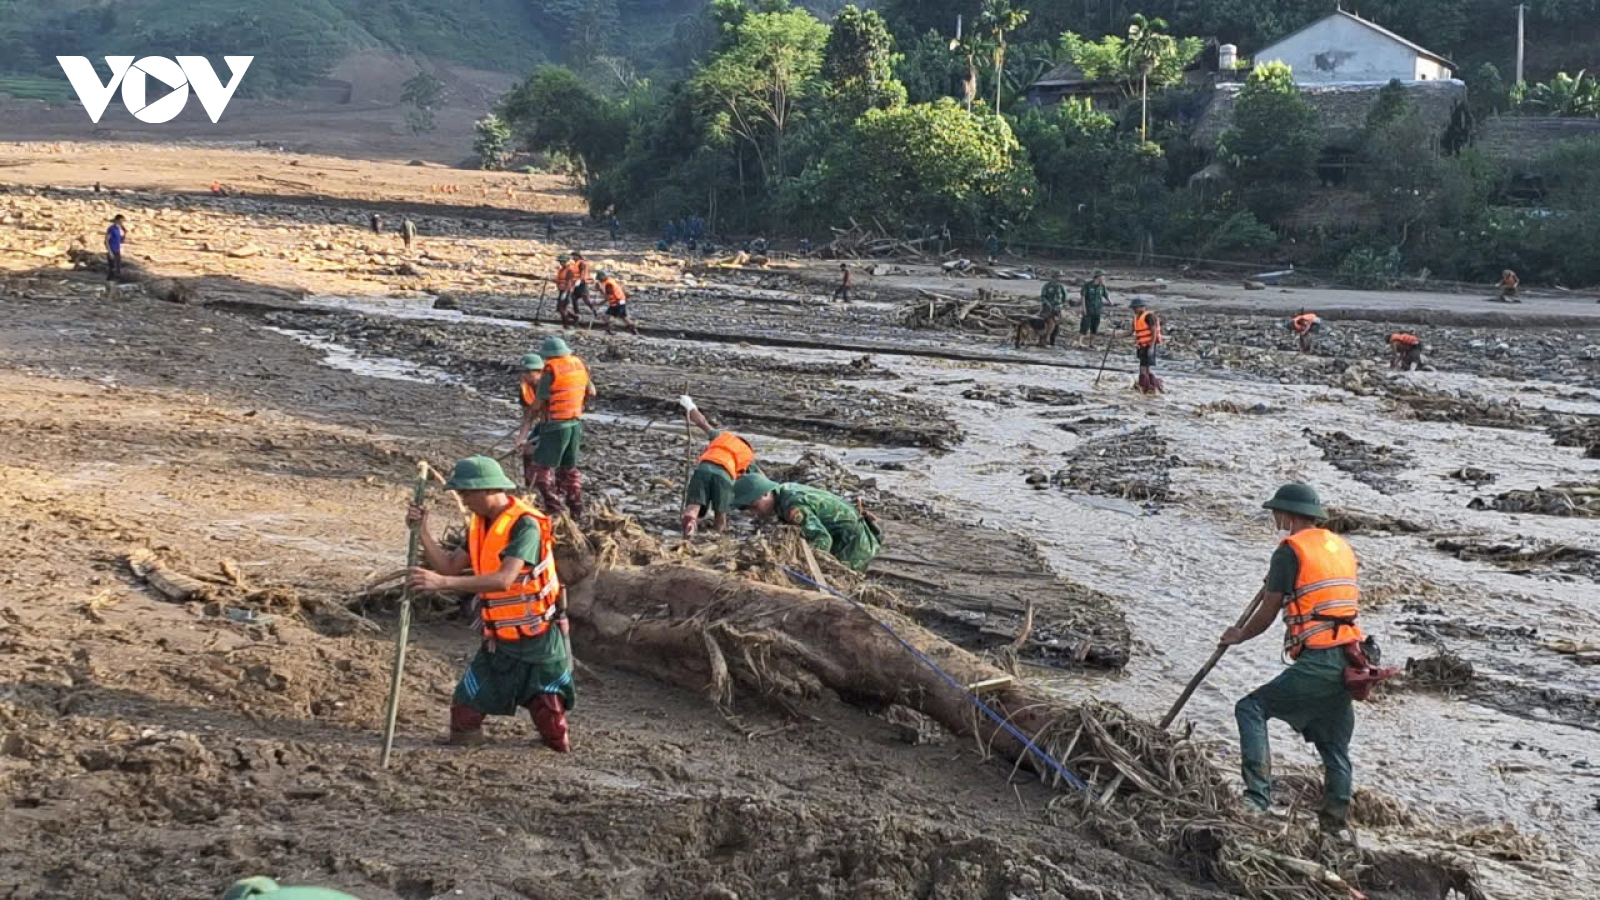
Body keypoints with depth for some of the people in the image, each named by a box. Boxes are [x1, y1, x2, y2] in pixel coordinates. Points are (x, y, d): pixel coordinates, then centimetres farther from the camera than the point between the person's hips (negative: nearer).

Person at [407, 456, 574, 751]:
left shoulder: (525, 525, -23)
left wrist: (442, 582, -40)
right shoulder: (479, 524, 4)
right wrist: (423, 532, -9)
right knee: (464, 712, 0)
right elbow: (450, 566, 4)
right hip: (498, 640, 6)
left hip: (540, 640, -6)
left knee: (554, 736, 4)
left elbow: (504, 580, -34)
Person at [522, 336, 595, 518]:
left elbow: (539, 402, -14)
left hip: (556, 425, -7)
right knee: (569, 467, 19)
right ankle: (576, 509, 22)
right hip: (576, 423, 7)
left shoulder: (550, 370, -17)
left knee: (542, 467, 1)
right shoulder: (579, 365, 3)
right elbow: (591, 393, 13)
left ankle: (554, 509, -6)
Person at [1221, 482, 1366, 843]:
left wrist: (1238, 635, 18)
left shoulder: (1290, 551, -4)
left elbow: (1267, 613, -1)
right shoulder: (1343, 547, 18)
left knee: (1251, 709, -3)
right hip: (1349, 661, 8)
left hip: (1316, 662, -8)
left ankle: (1258, 795, -14)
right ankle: (1337, 820, 20)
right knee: (1335, 744, 18)